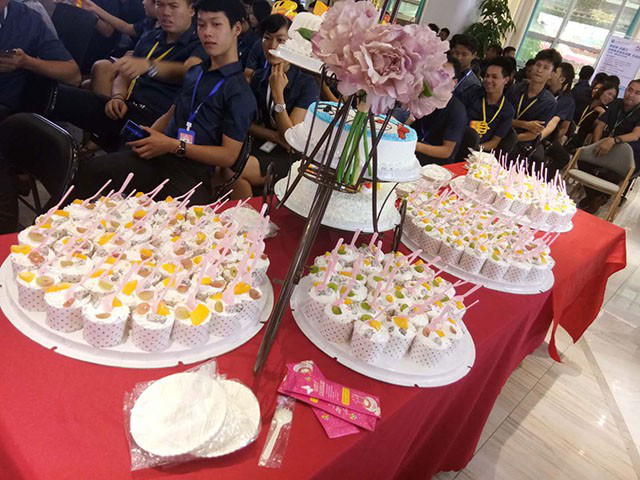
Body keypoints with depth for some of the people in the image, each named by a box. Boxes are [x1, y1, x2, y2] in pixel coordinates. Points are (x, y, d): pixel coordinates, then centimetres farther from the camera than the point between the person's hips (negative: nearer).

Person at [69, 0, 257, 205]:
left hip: (192, 172, -7)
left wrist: (173, 146, -13)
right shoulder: (194, 73, 19)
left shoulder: (240, 92, -4)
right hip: (159, 156, 7)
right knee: (89, 170, -11)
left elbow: (229, 156, -10)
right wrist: (148, 138, 5)